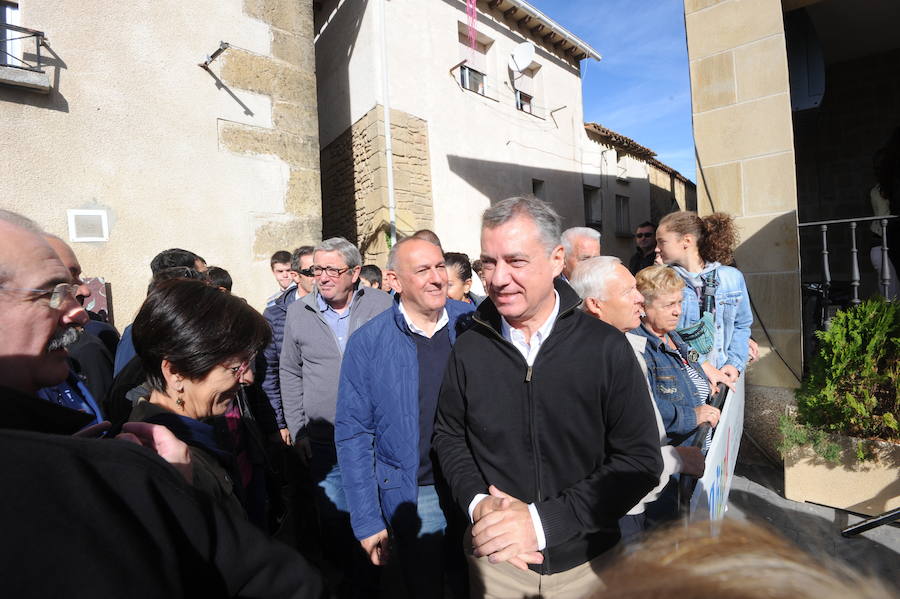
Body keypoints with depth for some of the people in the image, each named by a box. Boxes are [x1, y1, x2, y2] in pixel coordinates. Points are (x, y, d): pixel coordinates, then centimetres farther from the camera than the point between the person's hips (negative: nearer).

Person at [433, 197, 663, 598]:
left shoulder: (607, 349, -16)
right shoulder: (469, 349, -10)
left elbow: (641, 460, -14)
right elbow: (449, 435, 2)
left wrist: (542, 519, -23)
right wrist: (477, 502, -15)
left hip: (586, 559, -1)